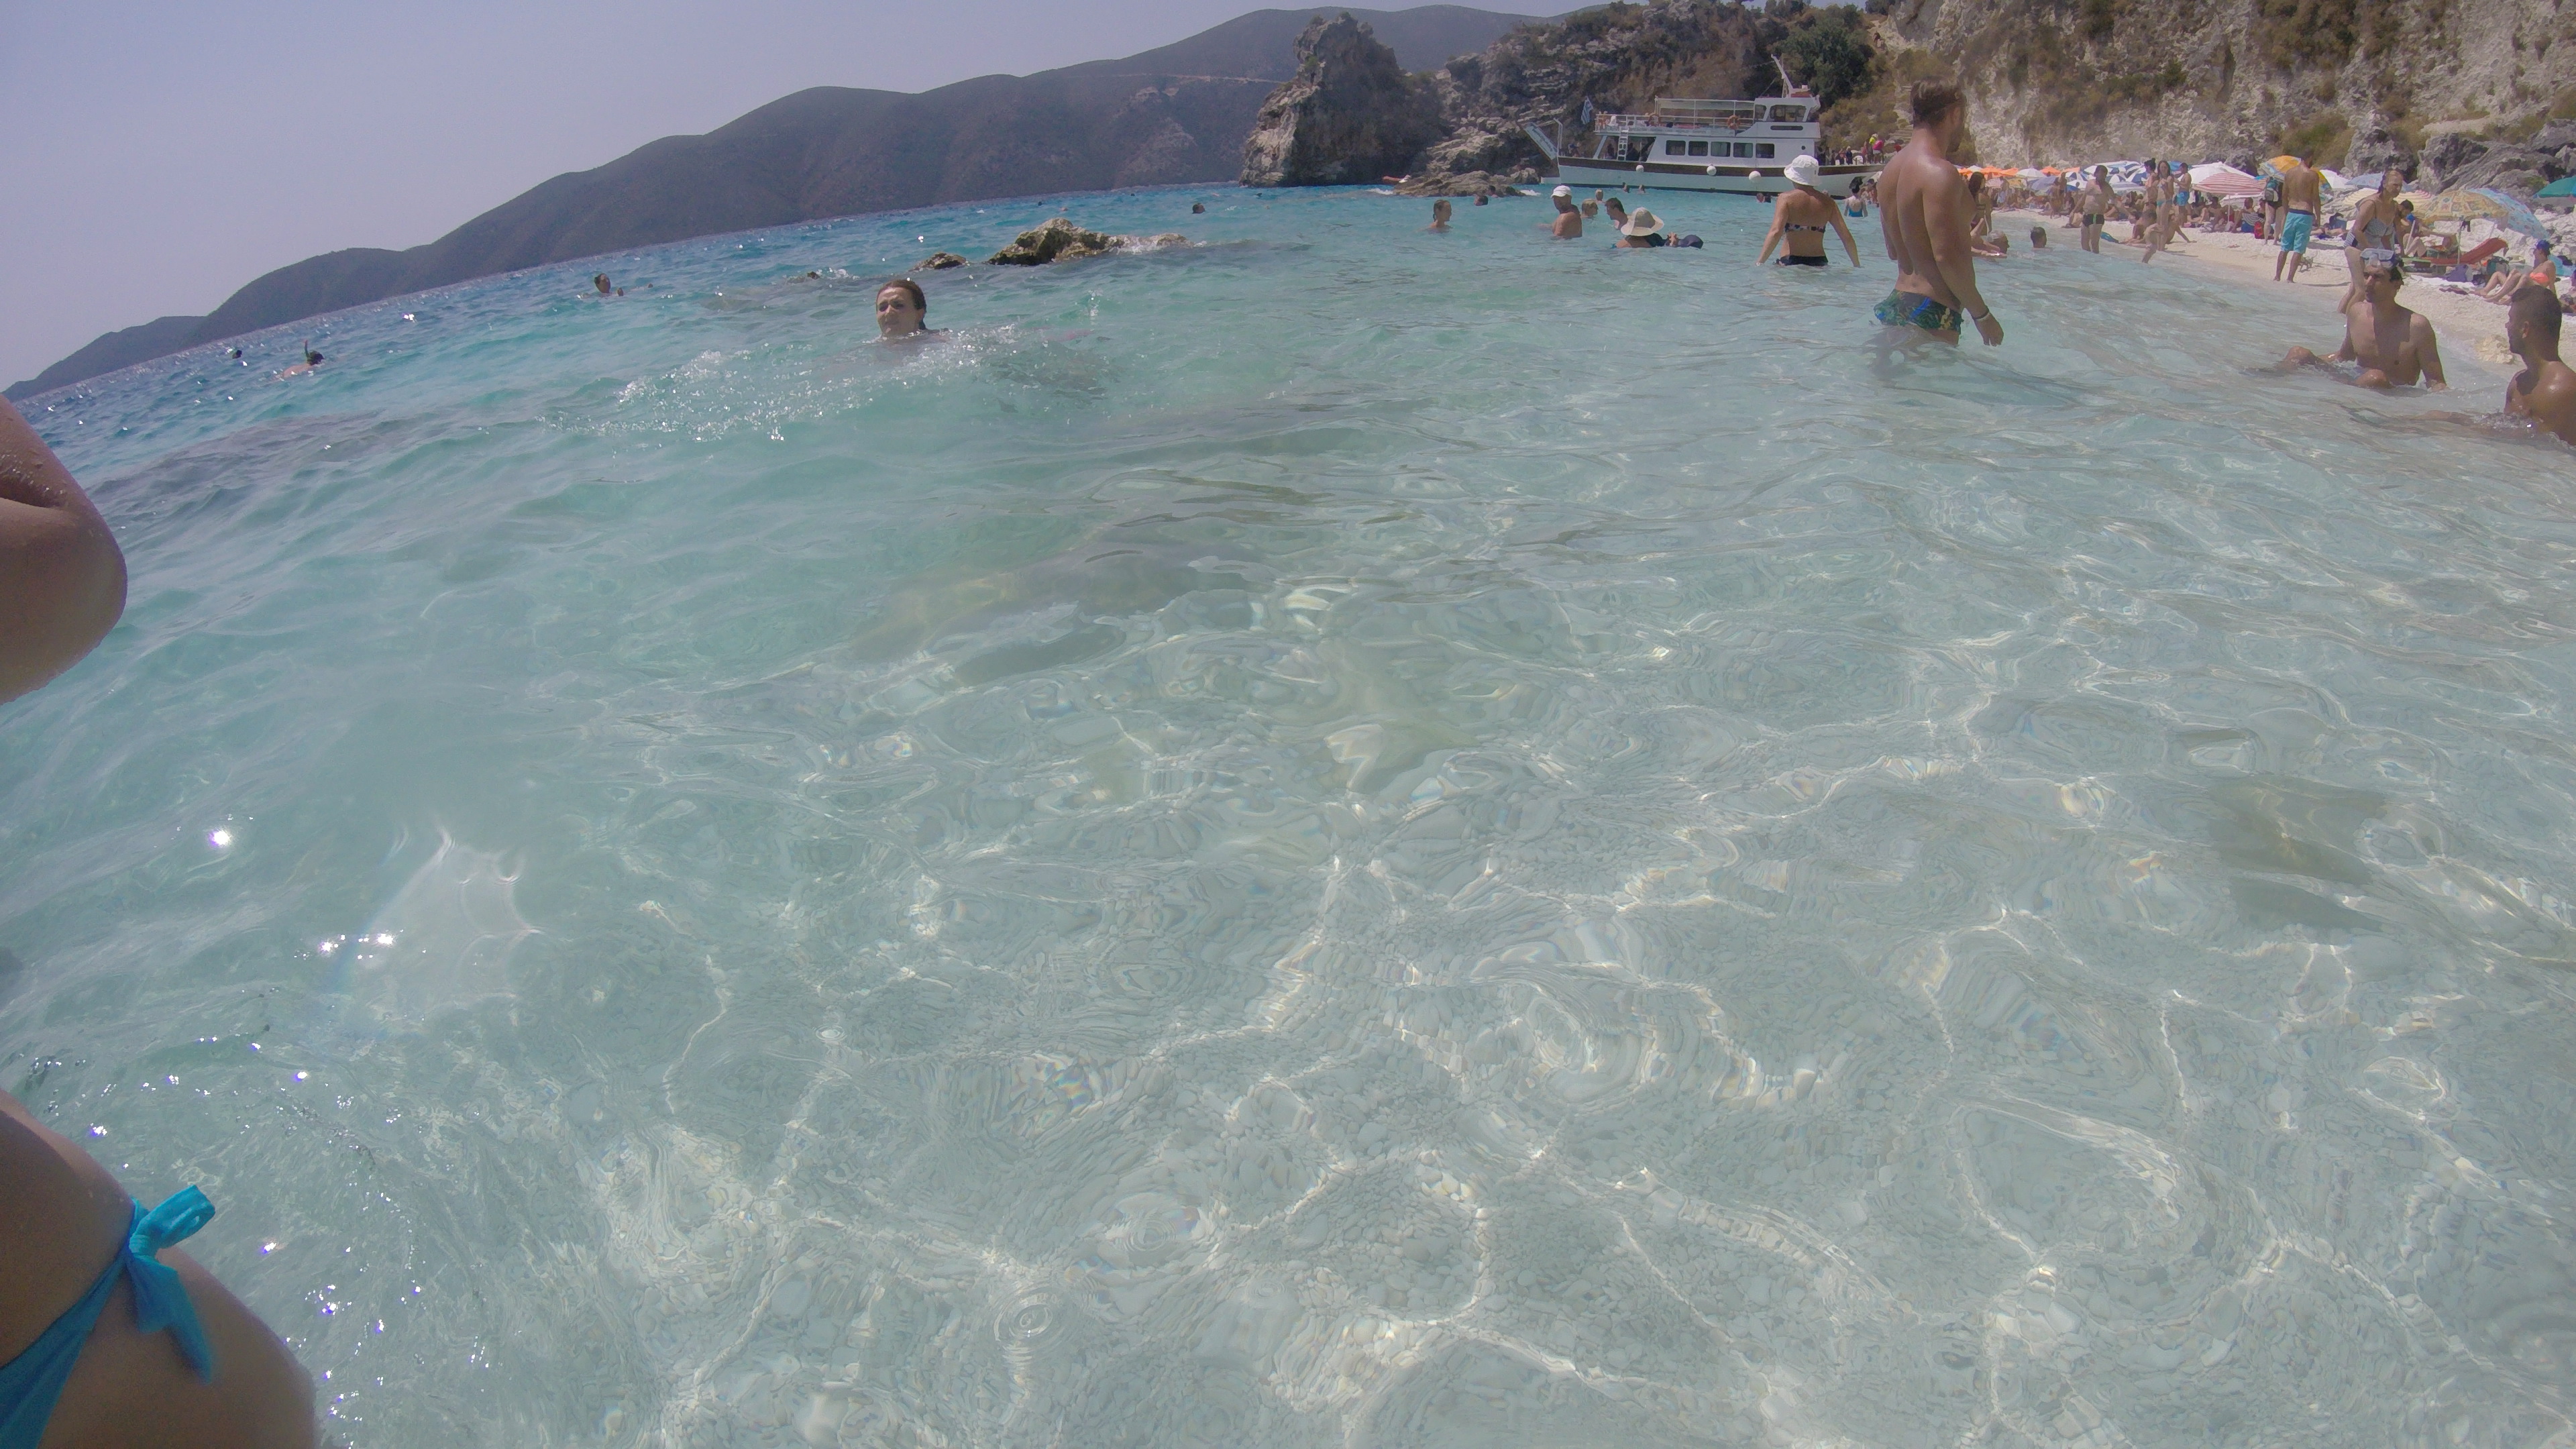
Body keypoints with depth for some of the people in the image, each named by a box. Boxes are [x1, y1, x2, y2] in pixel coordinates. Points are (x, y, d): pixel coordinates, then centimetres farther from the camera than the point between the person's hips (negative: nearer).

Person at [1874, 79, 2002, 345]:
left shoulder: (1891, 170, 13)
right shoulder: (1940, 173, -15)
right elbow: (1947, 256, -20)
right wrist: (1982, 314, -11)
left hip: (1896, 303, 10)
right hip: (1931, 313, -10)